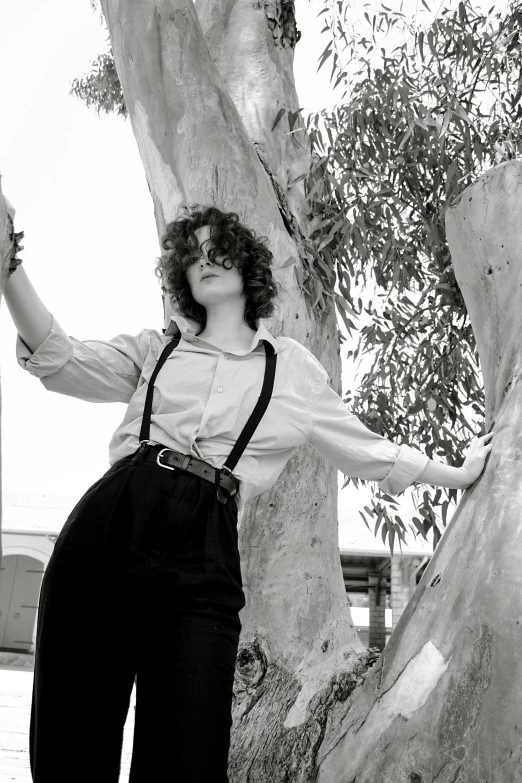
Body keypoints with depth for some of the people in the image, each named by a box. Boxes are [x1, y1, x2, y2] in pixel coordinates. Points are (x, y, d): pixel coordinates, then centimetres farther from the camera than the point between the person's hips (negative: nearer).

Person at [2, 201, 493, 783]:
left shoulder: (292, 367, 20)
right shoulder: (156, 348, 21)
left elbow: (366, 449, 29)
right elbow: (59, 359, 7)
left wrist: (456, 474, 34)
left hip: (201, 560, -1)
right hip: (104, 530, 1)